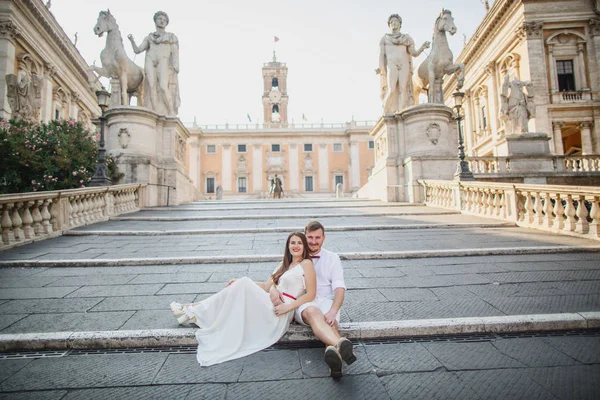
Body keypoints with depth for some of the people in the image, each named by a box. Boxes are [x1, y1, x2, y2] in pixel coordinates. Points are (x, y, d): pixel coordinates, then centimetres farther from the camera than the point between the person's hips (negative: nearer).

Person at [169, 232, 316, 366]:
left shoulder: (306, 264, -3)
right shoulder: (284, 264, 19)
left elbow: (311, 294, -9)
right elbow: (267, 286, 14)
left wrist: (287, 307, -17)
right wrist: (241, 283, 5)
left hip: (279, 313, -7)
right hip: (271, 306, 7)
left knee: (244, 284, -18)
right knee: (242, 284, -8)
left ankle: (195, 312, -7)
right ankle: (195, 312, 0)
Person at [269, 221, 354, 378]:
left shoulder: (332, 258, 13)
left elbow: (339, 288, 2)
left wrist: (333, 311, -19)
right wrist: (273, 289, -16)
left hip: (326, 300, 1)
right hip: (302, 302, -1)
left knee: (330, 321, -36)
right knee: (313, 312, -38)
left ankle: (333, 352, -66)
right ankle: (340, 344, -65)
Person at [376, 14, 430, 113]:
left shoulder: (407, 38, 20)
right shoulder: (384, 38, 18)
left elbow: (414, 53, 11)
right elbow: (381, 54, 5)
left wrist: (422, 48, -10)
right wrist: (380, 68, -13)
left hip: (404, 66, 2)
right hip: (391, 65, -2)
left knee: (403, 90, -13)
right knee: (392, 90, -19)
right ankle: (387, 111, -2)